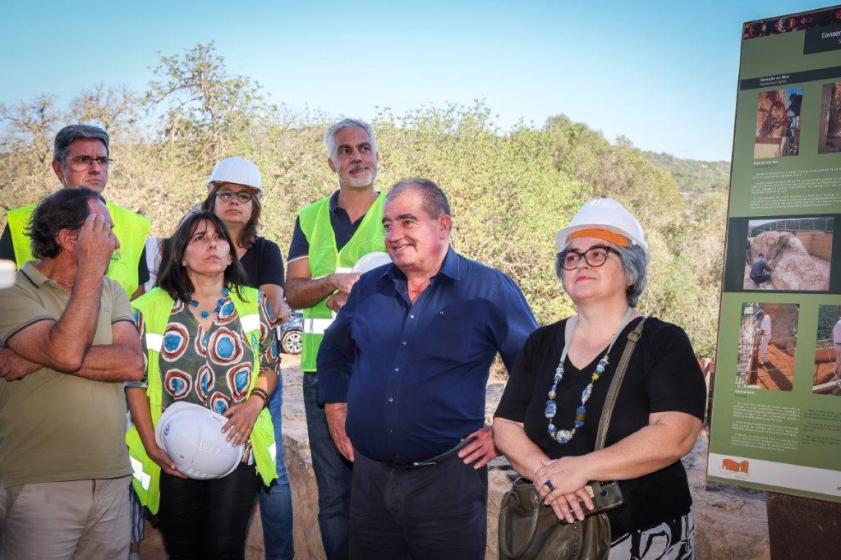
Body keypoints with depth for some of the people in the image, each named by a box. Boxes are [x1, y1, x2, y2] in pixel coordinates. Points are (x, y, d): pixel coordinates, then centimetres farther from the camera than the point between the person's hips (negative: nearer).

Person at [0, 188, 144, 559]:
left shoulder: (111, 291, 8)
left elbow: (133, 364, -7)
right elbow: (67, 353, -25)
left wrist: (40, 360, -15)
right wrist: (92, 267, -17)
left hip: (113, 479, 5)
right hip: (39, 486, -4)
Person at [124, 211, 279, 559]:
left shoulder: (252, 303, 2)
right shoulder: (151, 308, -1)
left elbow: (270, 367, 8)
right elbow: (134, 380, 1)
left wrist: (255, 401, -12)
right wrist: (151, 446, -5)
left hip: (238, 449, 0)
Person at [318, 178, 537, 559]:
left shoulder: (490, 290, -8)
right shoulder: (370, 287, 5)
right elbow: (334, 352, 22)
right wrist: (336, 410, 14)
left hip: (449, 477, -4)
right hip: (369, 475, 4)